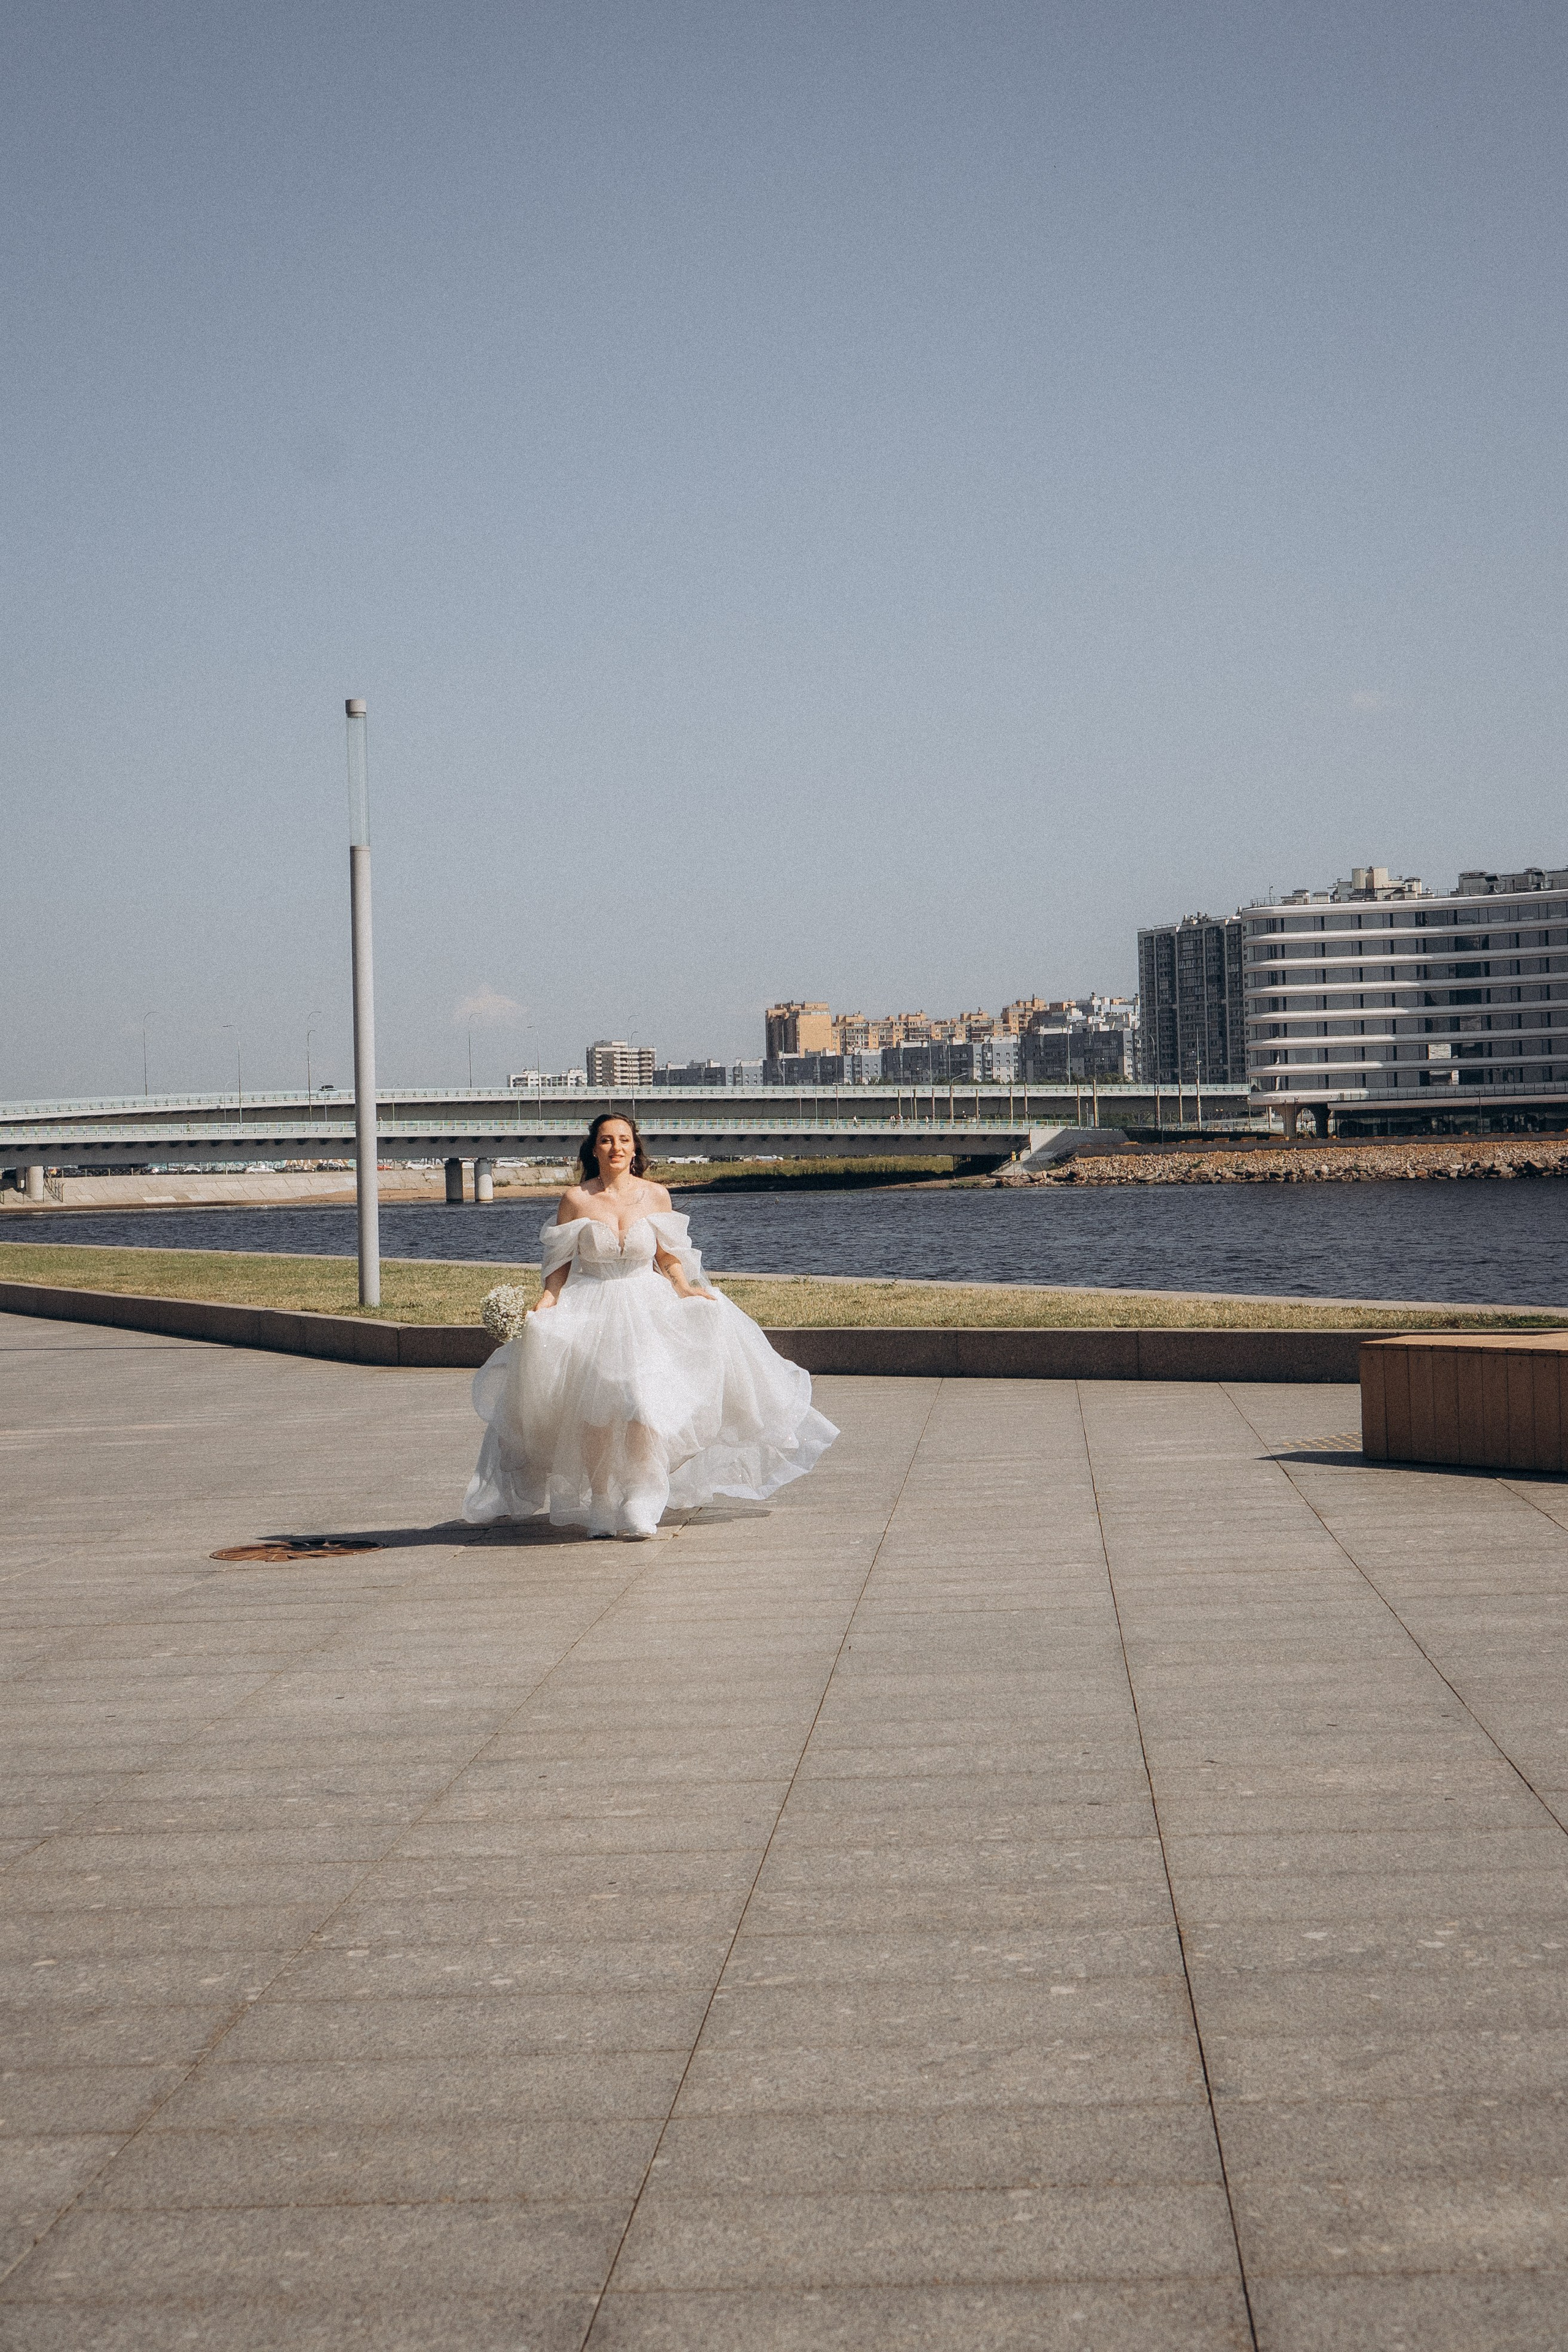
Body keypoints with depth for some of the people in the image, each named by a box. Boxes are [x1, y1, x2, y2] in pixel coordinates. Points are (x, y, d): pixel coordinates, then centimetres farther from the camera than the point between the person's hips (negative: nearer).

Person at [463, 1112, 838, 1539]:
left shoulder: (656, 1196, 4)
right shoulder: (575, 1200, 1)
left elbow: (669, 1260, 10)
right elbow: (560, 1265, 5)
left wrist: (686, 1288, -7)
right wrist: (543, 1305, -9)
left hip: (648, 1308, 0)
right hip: (589, 1310, 0)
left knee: (644, 1395, -19)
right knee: (594, 1404, -13)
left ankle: (640, 1503, -14)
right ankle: (600, 1505, -2)